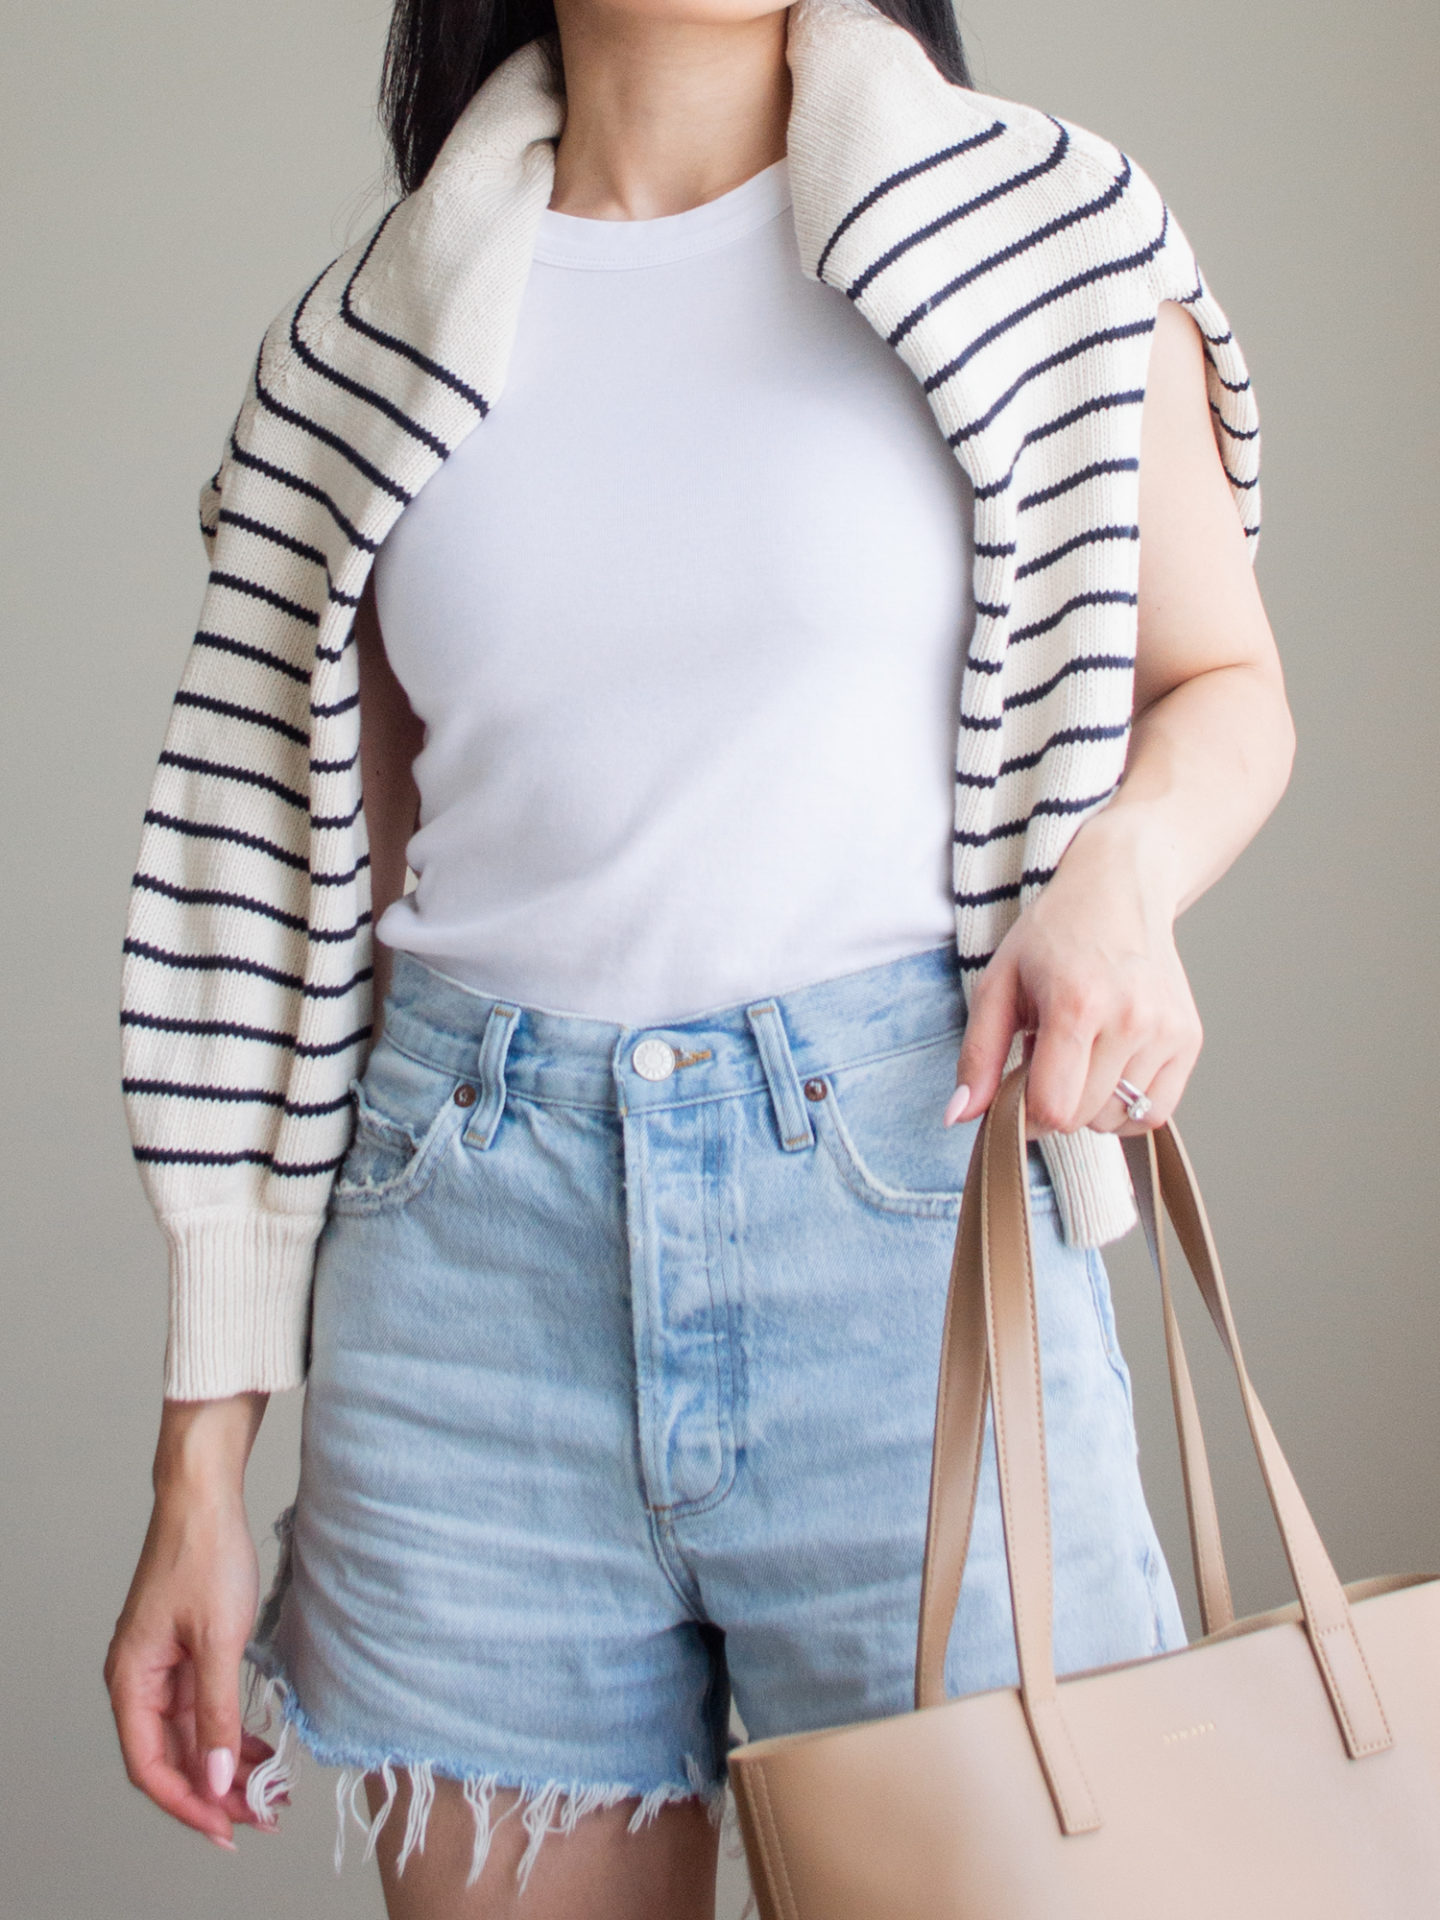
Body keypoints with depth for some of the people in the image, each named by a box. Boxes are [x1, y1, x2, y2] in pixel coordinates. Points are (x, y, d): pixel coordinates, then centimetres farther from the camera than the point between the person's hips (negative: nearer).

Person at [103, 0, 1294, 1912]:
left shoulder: (1049, 234, 3)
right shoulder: (356, 351, 8)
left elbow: (1227, 686, 12)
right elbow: (295, 896, 8)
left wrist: (1123, 857, -13)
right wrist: (201, 1472, 6)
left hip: (905, 1191, -1)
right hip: (475, 1248, 2)